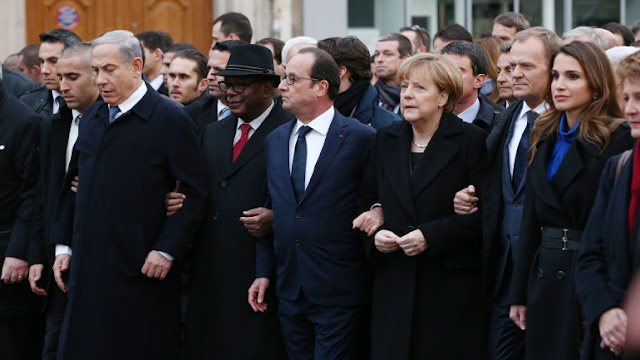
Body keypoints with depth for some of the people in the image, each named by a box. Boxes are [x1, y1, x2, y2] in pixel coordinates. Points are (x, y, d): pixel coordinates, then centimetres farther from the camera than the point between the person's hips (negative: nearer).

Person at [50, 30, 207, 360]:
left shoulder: (170, 120, -7)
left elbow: (193, 193, -9)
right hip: (87, 268, 6)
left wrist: (167, 251, -14)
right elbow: (71, 185, 20)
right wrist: (64, 245, 14)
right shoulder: (92, 117, 13)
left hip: (141, 272, -6)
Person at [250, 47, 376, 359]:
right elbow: (272, 208, 15)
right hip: (289, 291, 6)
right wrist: (264, 272, 12)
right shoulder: (275, 140, 11)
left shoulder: (360, 138, -8)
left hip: (337, 294, -6)